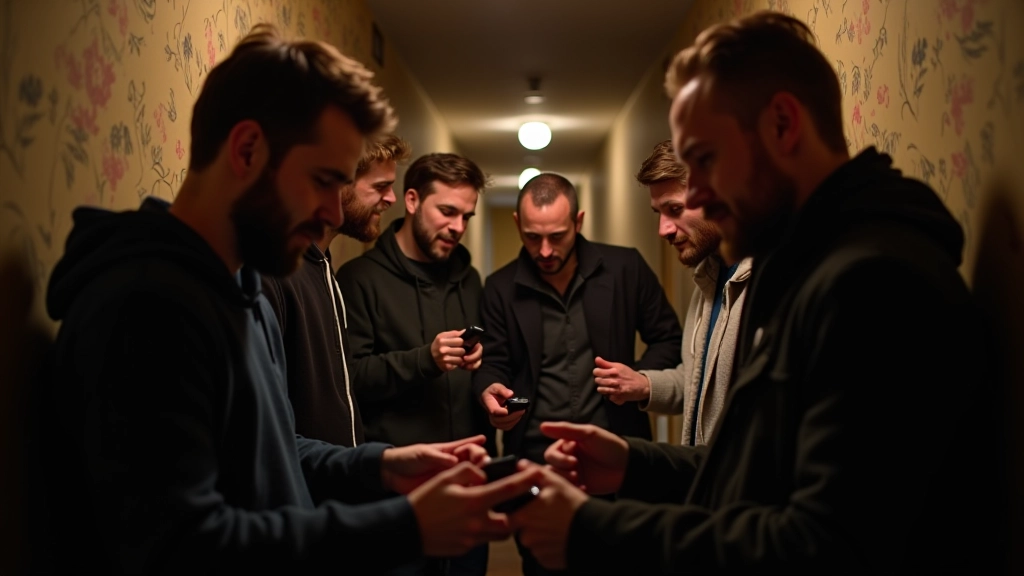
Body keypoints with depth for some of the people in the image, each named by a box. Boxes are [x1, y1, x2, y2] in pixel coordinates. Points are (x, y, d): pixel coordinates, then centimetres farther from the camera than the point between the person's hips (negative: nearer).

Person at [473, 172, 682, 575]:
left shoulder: (625, 268, 0)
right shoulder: (501, 288, 3)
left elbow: (668, 339, 7)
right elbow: (493, 361, 4)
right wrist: (488, 390, -18)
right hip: (535, 459, 1)